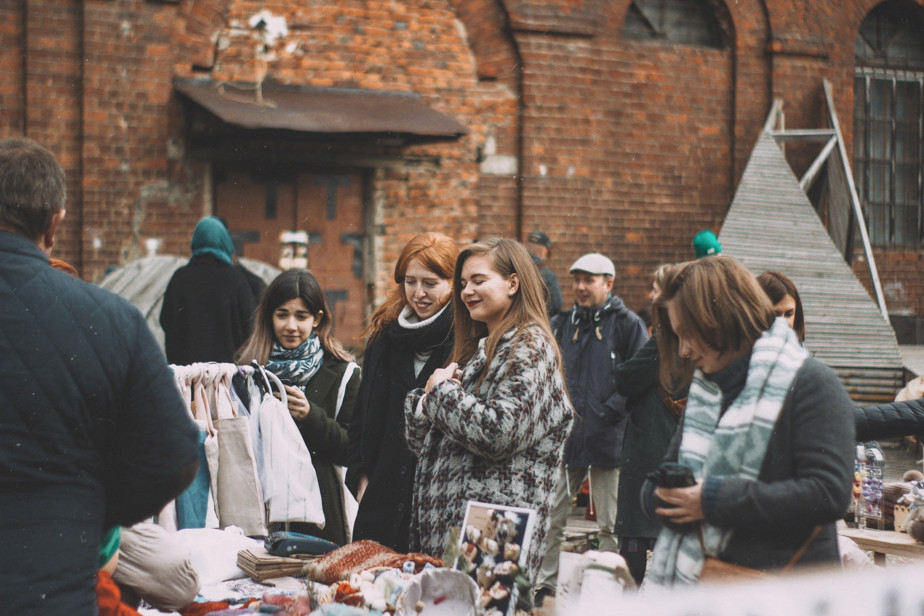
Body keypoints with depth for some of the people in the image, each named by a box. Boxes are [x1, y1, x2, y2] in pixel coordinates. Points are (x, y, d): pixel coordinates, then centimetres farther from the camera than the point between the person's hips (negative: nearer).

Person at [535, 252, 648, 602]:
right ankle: (545, 584, 18)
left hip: (606, 439, -5)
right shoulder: (563, 324, 13)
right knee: (551, 519, 8)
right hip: (564, 436, 5)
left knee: (609, 524, 2)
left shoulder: (627, 324, -2)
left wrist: (609, 411, -13)